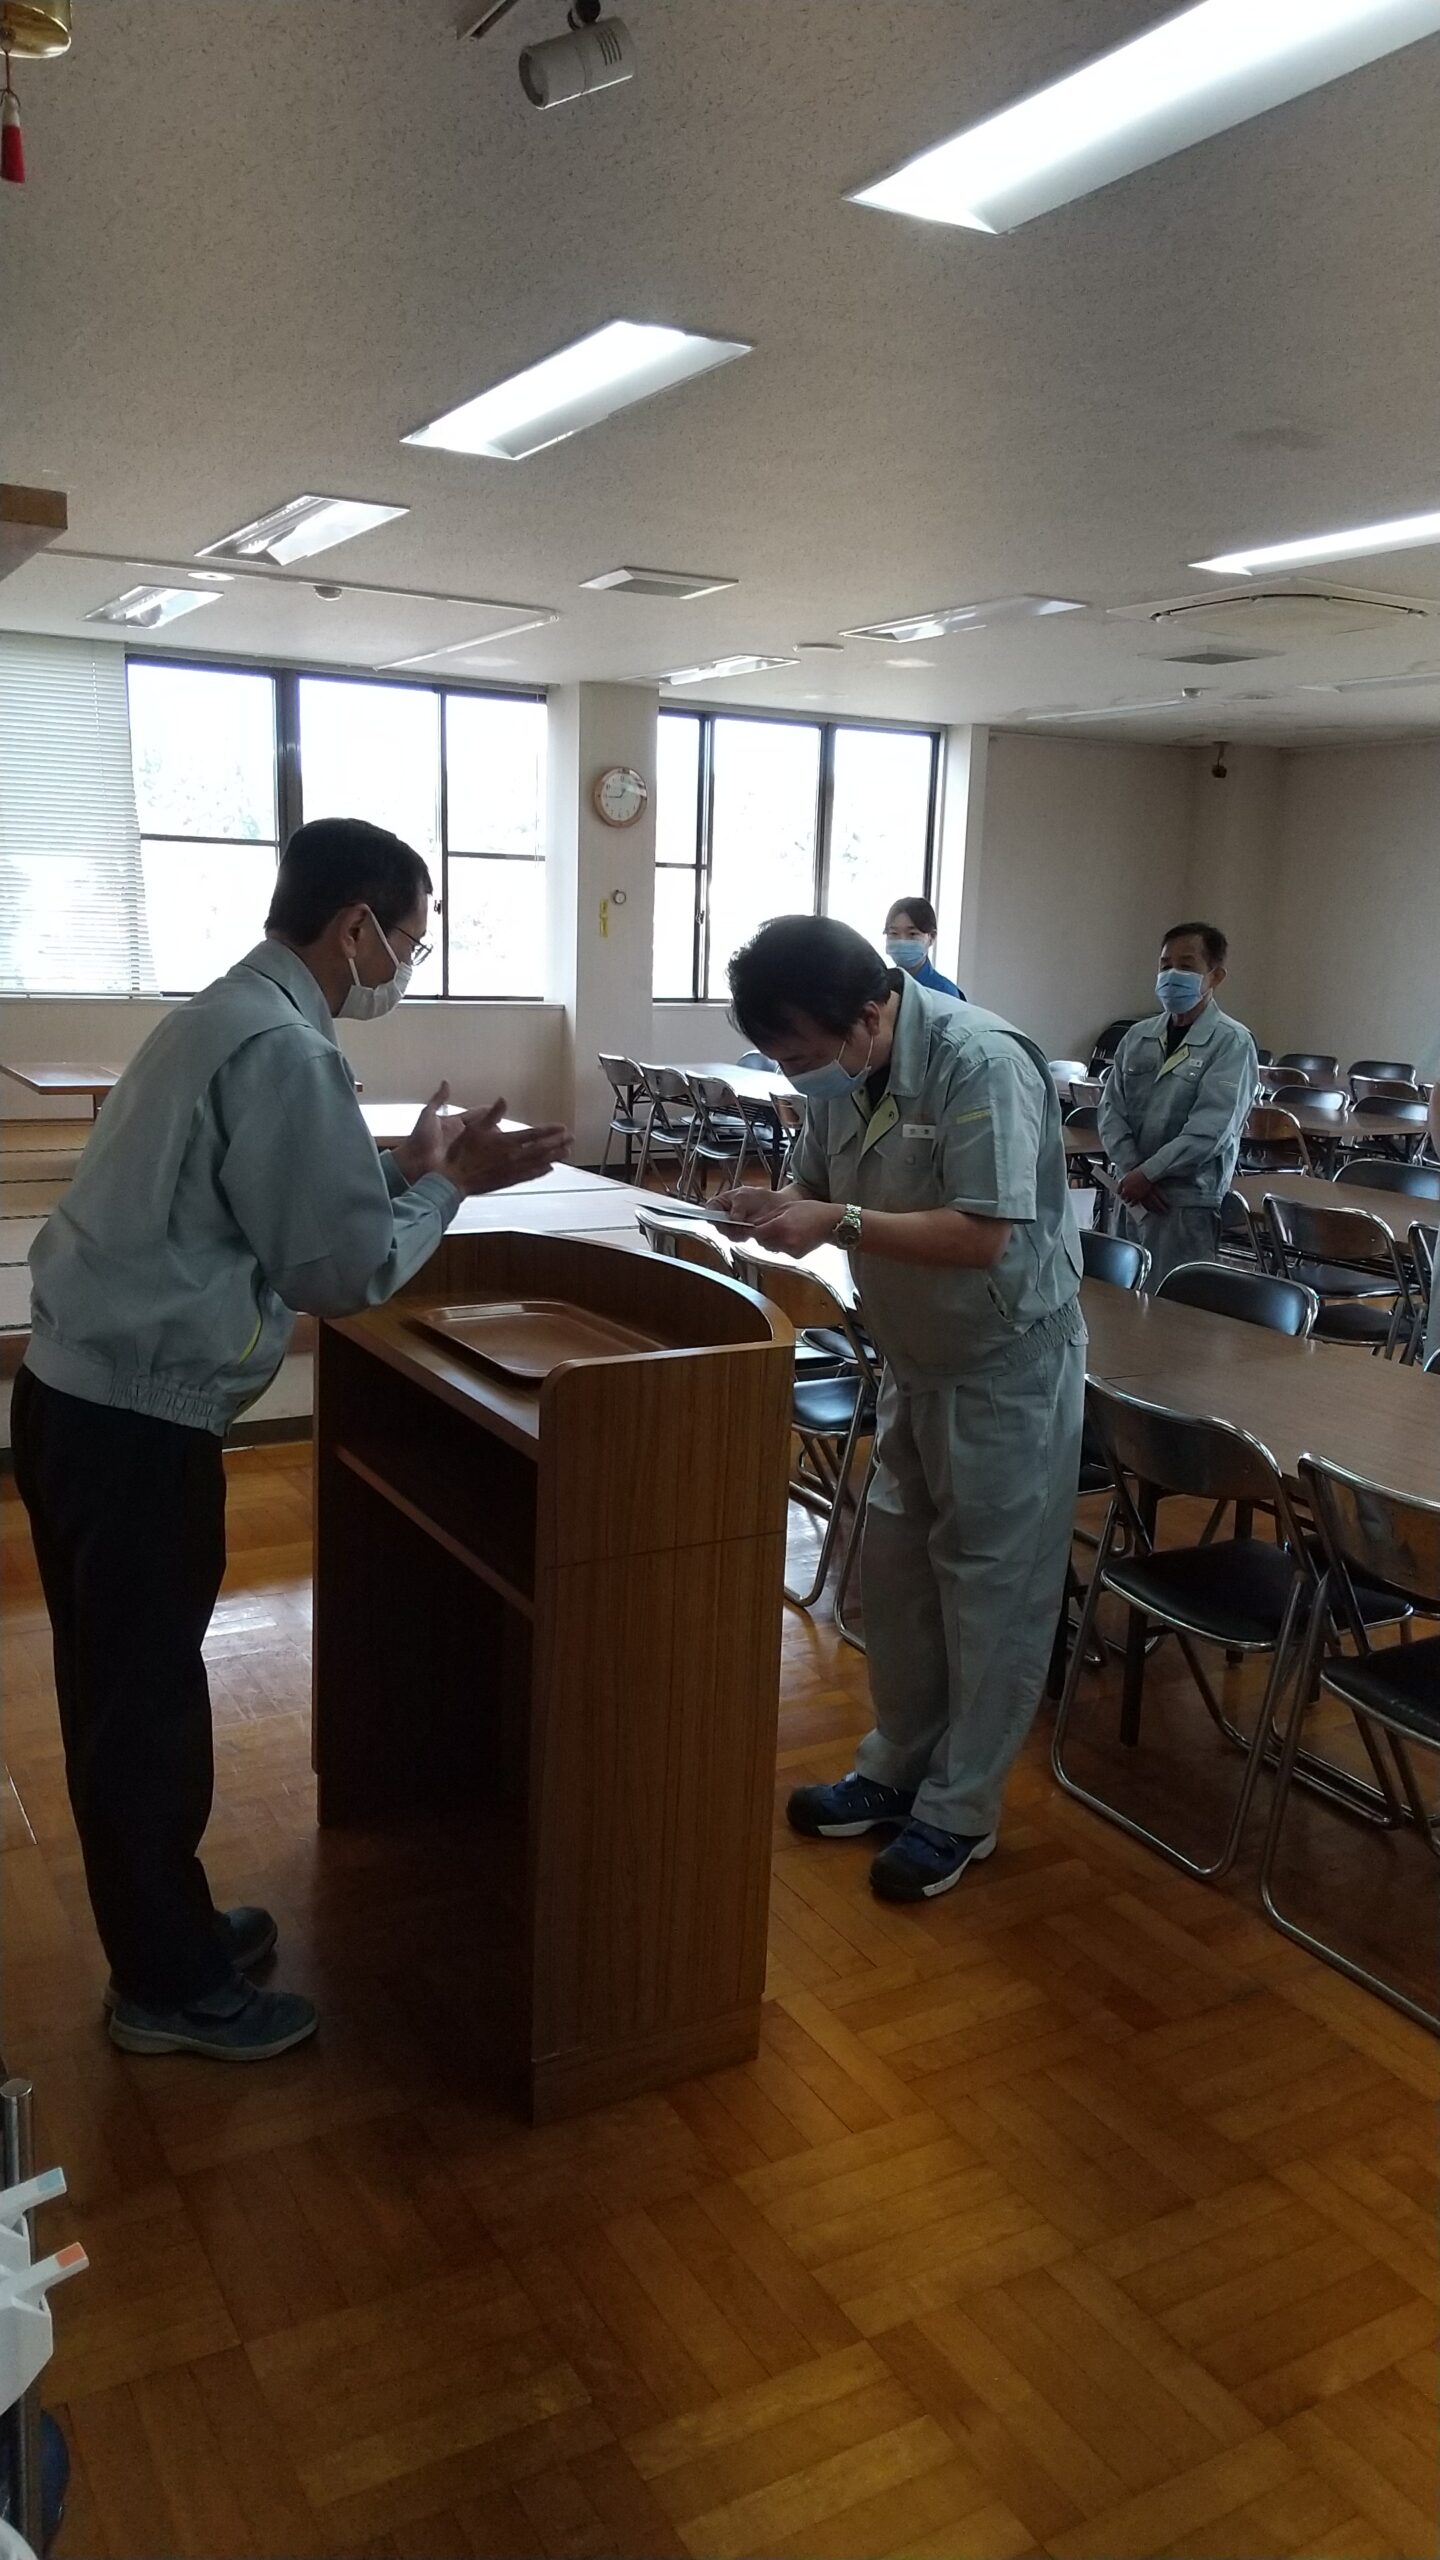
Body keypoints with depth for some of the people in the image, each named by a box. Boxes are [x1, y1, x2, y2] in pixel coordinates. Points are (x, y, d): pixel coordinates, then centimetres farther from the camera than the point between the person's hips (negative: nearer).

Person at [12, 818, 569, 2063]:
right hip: (137, 1423, -10)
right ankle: (170, 1986, 23)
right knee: (148, 1697, 5)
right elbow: (345, 1267, -18)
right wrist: (444, 1183, -2)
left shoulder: (230, 1013, 13)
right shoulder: (287, 1050, -19)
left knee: (123, 1688, 20)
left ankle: (165, 1931, 37)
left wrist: (413, 1164, 9)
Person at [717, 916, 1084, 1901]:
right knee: (894, 1568, 15)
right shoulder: (844, 1074, -4)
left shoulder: (983, 1064, -27)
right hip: (917, 1362, 8)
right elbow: (821, 1191, 7)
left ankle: (960, 1812, 18)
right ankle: (898, 1768, 32)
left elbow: (982, 1236, -30)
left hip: (1009, 1366, -8)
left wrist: (836, 1223, -32)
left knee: (988, 1586, 4)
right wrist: (772, 1207, -16)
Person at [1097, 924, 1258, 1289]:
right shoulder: (1138, 1037, 9)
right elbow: (1111, 1109, 5)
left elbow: (1210, 1130, -16)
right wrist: (1131, 1174, -9)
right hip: (1132, 1194, 5)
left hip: (1189, 1202, -5)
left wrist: (1146, 1173, -14)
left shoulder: (1232, 1042, -7)